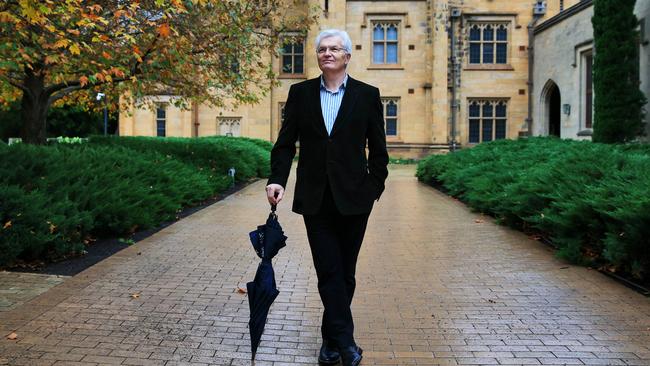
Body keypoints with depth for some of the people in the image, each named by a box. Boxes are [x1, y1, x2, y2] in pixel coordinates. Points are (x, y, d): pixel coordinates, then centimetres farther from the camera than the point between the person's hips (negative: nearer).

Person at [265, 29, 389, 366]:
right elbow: (285, 143, 4)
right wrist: (277, 179, -9)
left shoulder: (367, 95, 3)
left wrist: (375, 187, 0)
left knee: (344, 273, 8)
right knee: (329, 272, -3)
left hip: (353, 198, 0)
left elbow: (378, 149, 6)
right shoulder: (300, 93, 7)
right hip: (315, 198, 1)